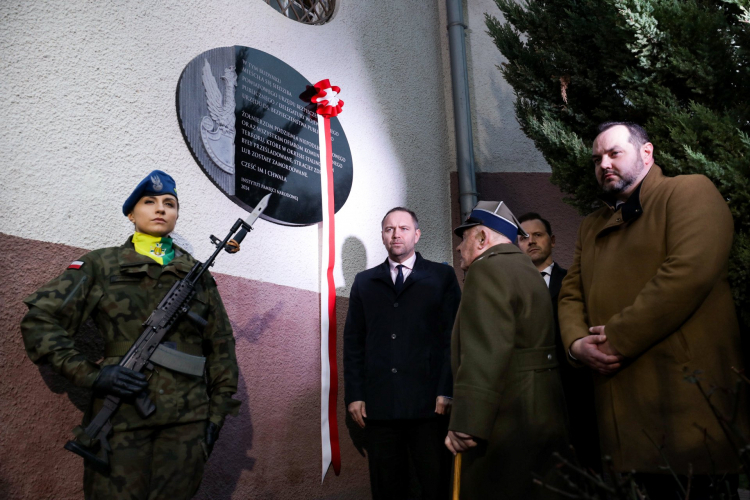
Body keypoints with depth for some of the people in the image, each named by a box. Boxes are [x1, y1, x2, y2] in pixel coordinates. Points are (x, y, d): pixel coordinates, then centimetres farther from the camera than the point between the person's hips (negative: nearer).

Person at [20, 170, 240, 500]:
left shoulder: (197, 274, 11)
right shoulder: (102, 265, 5)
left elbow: (221, 346, 13)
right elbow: (39, 320, 0)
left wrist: (218, 411, 7)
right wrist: (89, 374, -10)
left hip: (187, 421, 2)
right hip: (121, 416, -2)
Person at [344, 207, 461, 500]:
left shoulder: (442, 276, 6)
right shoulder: (364, 282, 13)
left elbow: (453, 335, 1)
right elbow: (353, 341, 10)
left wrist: (447, 391, -7)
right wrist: (354, 395, 2)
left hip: (429, 405, -2)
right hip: (378, 406, 2)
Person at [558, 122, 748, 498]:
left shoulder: (690, 192, -1)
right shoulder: (591, 227, 21)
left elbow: (690, 272, -17)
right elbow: (571, 294, 16)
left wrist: (618, 338, -16)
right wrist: (576, 343, -5)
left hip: (687, 388, -6)